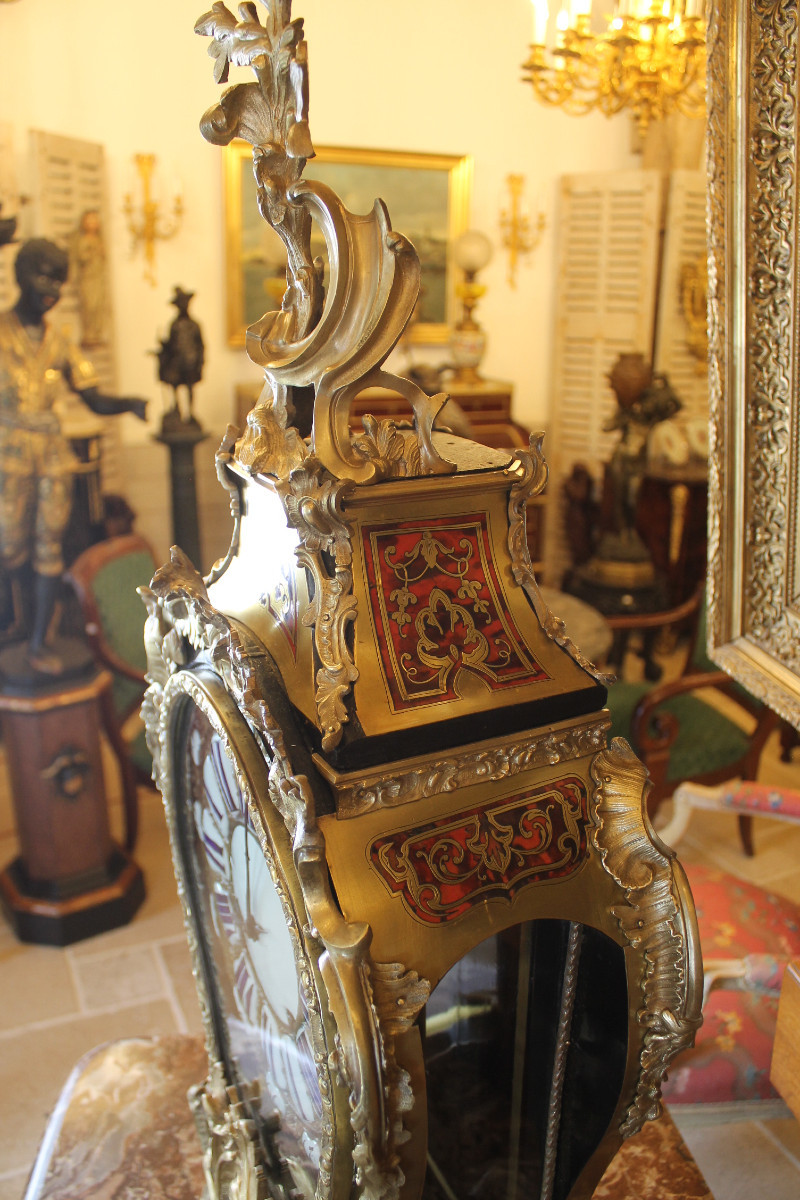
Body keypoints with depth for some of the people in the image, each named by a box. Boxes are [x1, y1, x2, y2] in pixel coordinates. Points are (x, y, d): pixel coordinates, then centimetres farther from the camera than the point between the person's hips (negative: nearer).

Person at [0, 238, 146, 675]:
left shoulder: (60, 342, 9)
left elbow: (96, 401, 7)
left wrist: (132, 404, -11)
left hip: (54, 451, 4)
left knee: (49, 548, 3)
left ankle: (39, 643, 12)